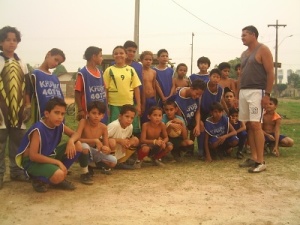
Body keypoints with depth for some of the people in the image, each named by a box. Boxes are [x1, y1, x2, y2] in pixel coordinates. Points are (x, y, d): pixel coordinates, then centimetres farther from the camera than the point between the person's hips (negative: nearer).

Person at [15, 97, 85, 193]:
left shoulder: (59, 125, -5)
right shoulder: (38, 129, -27)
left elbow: (75, 134, 5)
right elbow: (33, 156, -30)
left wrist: (71, 141, -20)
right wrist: (57, 162, -27)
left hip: (49, 156, 8)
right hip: (32, 161, -8)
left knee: (78, 145, -4)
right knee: (58, 176, -36)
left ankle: (59, 178, 6)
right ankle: (39, 180, -1)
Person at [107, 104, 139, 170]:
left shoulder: (130, 127, -5)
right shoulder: (114, 125, -26)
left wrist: (127, 143, -15)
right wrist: (119, 140, -30)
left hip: (119, 153, 8)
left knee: (135, 140, -1)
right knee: (112, 142, -37)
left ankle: (120, 162, 5)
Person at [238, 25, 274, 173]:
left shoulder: (263, 50, -3)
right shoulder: (244, 54, 19)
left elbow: (270, 74, -9)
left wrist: (267, 94, -16)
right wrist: (238, 95, 13)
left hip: (257, 92, -8)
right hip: (243, 92, 8)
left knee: (255, 125, -13)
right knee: (249, 125, 6)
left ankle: (261, 162, -10)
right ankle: (253, 158, 13)